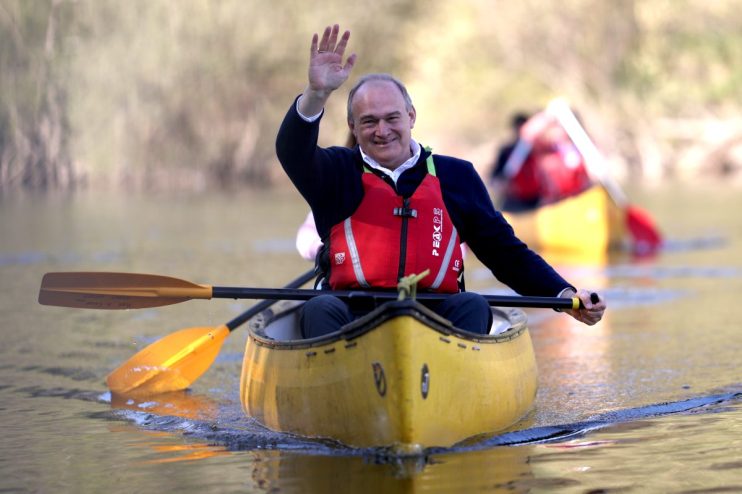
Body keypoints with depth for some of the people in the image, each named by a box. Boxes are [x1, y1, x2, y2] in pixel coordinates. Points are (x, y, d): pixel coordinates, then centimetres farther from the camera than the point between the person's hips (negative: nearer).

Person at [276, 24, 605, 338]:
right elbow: (292, 152, -8)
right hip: (352, 315, -1)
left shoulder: (456, 177, 17)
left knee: (472, 306, -28)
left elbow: (505, 251, 17)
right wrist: (317, 93, -27)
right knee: (320, 309, -31)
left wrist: (564, 295, 3)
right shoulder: (338, 174, 13)